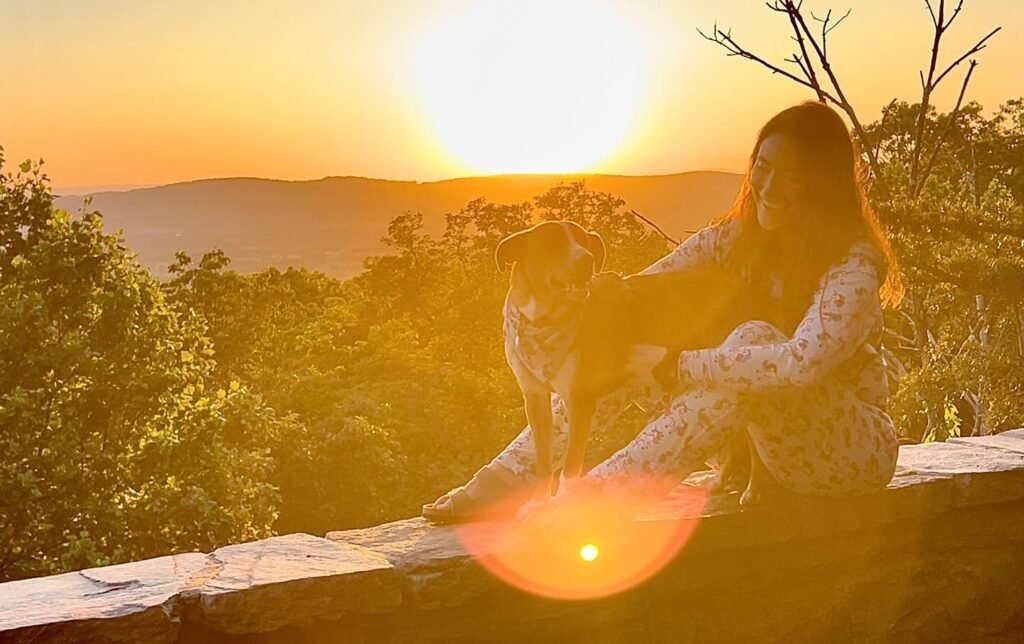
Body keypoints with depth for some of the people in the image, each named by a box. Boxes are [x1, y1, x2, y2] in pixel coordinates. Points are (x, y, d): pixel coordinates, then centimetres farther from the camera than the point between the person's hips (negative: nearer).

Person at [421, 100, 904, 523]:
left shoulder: (853, 265, -22)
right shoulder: (734, 237, -2)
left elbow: (802, 364, -39)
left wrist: (677, 365, -37)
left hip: (855, 449, -6)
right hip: (761, 438, 6)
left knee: (753, 339, -35)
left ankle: (599, 492, -40)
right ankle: (508, 477, -23)